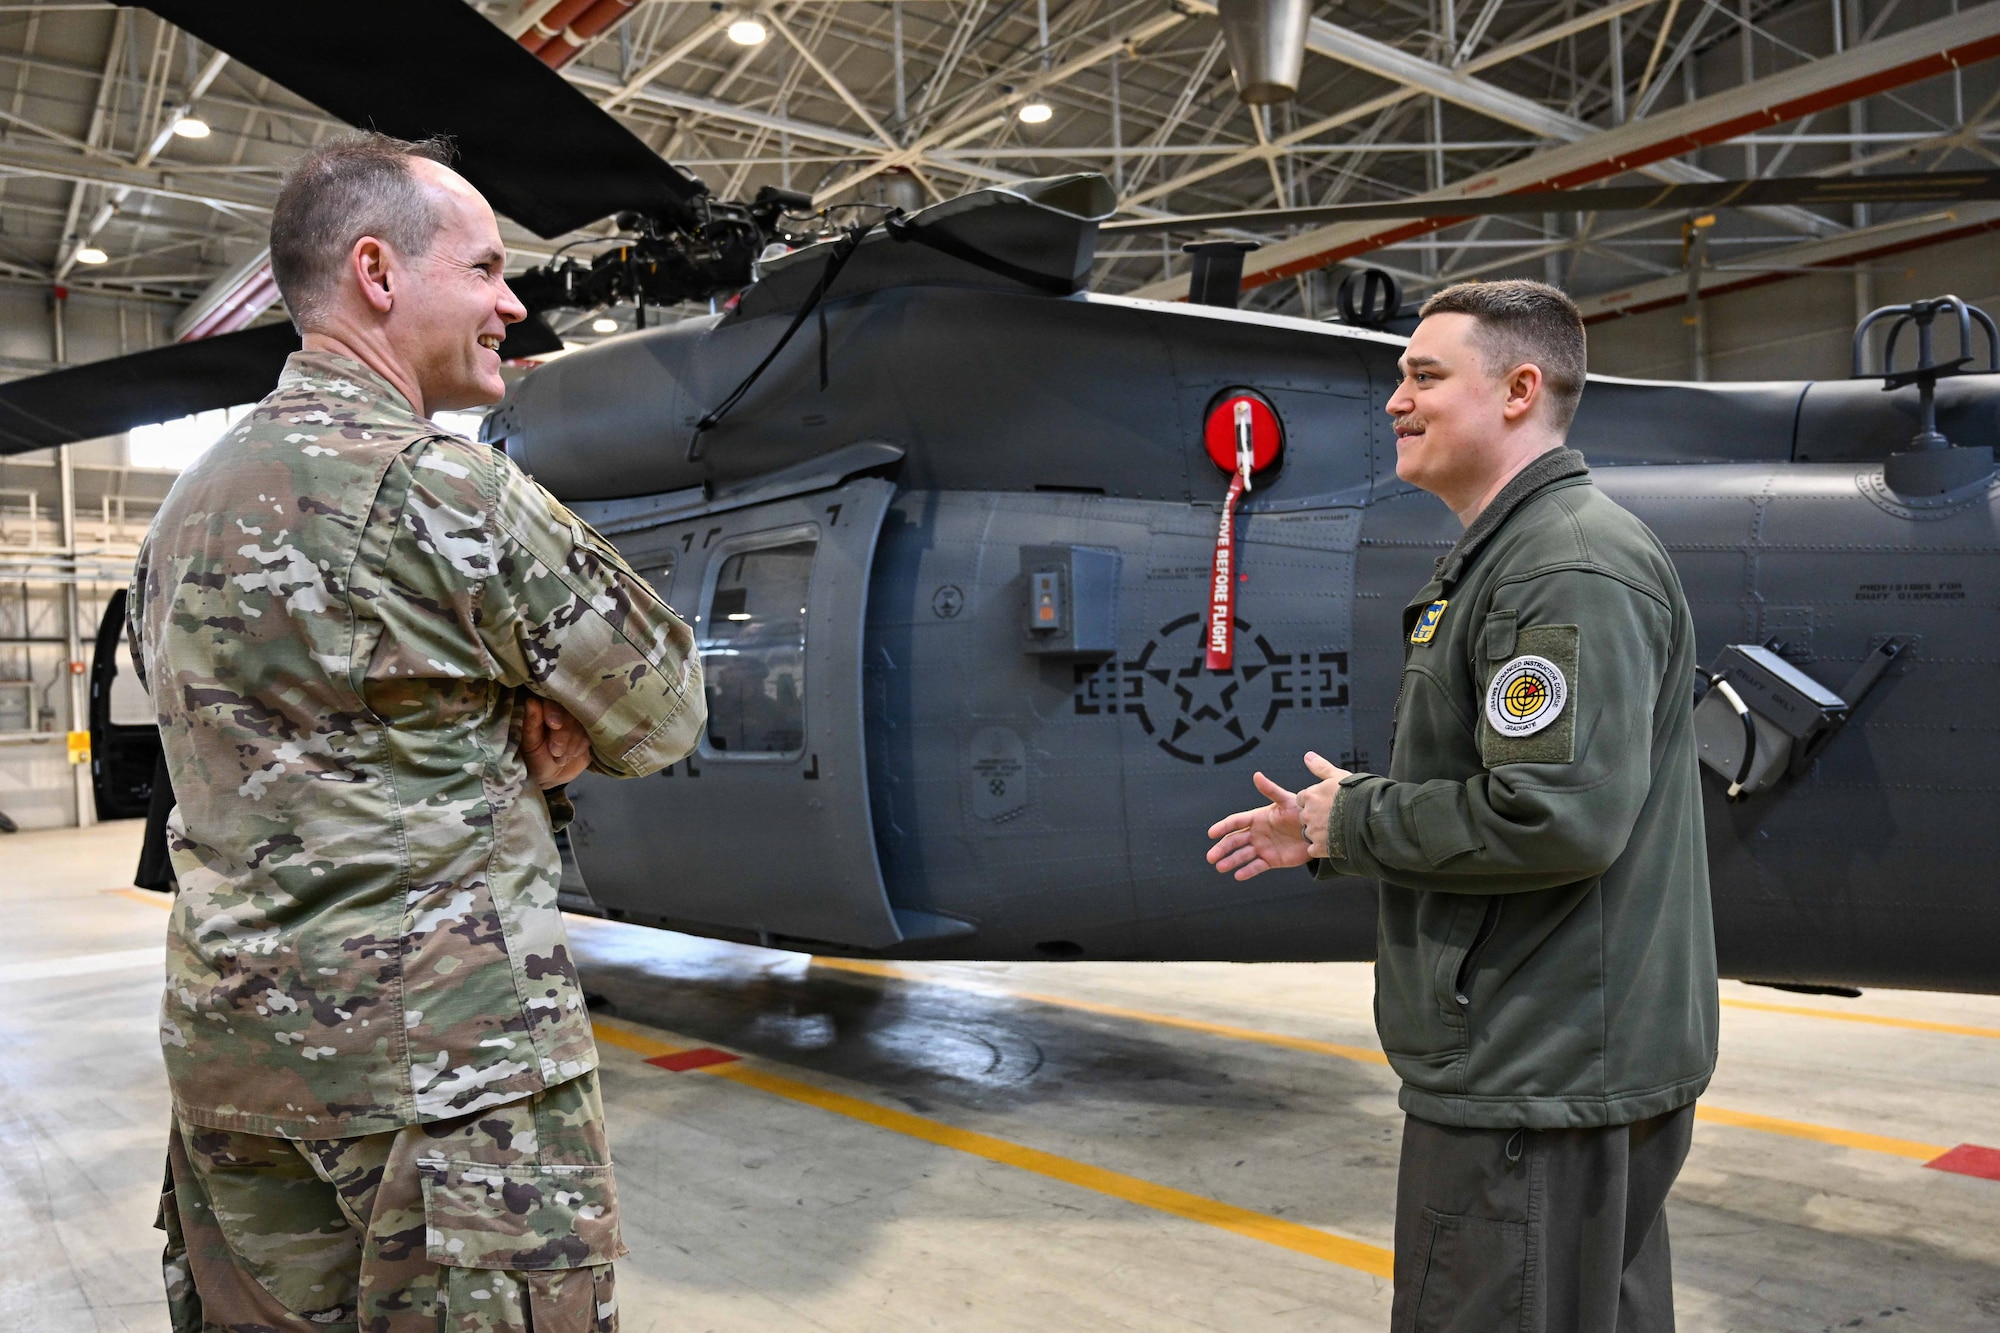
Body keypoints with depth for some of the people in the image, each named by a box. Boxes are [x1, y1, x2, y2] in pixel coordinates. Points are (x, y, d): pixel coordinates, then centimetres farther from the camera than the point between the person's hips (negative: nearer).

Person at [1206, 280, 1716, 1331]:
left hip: (1538, 1081, -11)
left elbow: (1555, 818, -29)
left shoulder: (1573, 568, -19)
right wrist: (1326, 832, 13)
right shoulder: (1504, 557, 17)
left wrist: (1352, 818, -15)